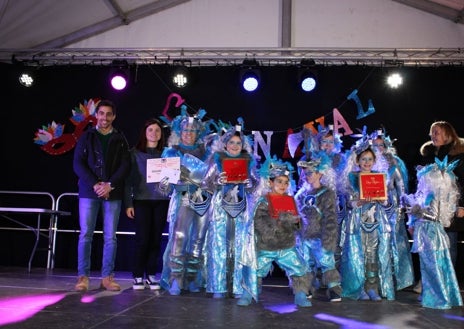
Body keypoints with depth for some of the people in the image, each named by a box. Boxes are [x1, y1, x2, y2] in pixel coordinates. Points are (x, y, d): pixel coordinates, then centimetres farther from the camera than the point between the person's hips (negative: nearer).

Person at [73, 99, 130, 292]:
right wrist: (95, 184, -14)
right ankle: (83, 276, 5)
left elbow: (125, 165, 1)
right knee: (86, 235, -2)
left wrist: (110, 185, -13)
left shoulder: (120, 139, 10)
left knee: (110, 237, 2)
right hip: (89, 192, -1)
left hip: (113, 194, 1)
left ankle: (107, 277, 8)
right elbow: (78, 164, 0)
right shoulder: (86, 137, 8)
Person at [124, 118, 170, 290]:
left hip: (161, 201, 2)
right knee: (142, 239, -2)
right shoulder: (135, 153, 4)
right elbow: (128, 179, 2)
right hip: (141, 200, -2)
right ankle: (138, 276, 8)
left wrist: (172, 202, -2)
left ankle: (151, 275, 12)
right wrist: (128, 203, -4)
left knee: (156, 239, 3)